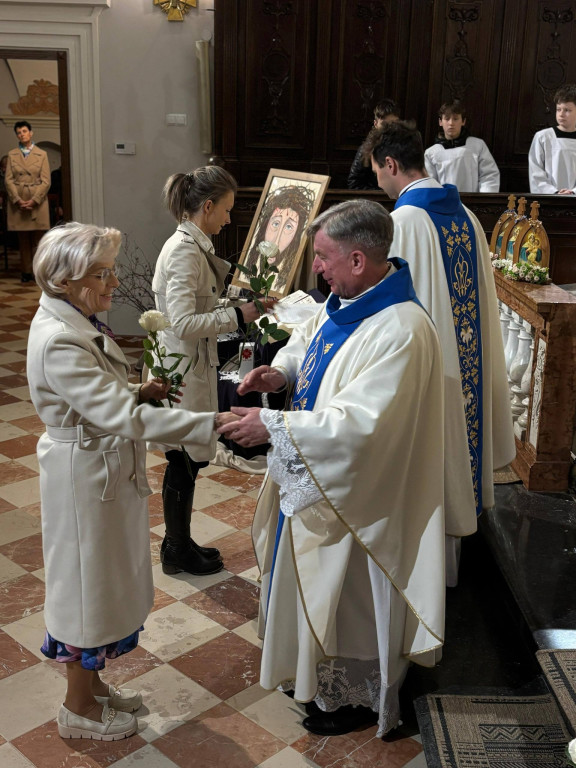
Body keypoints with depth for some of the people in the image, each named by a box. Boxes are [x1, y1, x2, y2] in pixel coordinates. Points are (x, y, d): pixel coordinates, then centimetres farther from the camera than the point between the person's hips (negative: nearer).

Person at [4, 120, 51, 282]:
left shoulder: (42, 154, 4)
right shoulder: (12, 155, 9)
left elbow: (46, 181, -2)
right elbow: (8, 179, 3)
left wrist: (34, 200, -12)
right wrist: (18, 200, -10)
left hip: (38, 200, -2)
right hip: (18, 201, 2)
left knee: (38, 239, -1)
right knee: (23, 240, 4)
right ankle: (26, 272, 10)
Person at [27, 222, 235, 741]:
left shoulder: (78, 323, 3)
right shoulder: (57, 342, -29)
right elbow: (124, 418, -35)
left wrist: (138, 392, -4)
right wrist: (212, 425, -37)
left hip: (109, 470, 10)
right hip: (85, 478, -10)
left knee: (107, 579, 22)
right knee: (88, 585, 8)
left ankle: (92, 682, 42)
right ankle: (79, 709, 30)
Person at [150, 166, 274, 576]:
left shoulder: (193, 246, 10)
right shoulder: (185, 252, -20)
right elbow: (184, 323, -27)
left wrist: (239, 303, 9)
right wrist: (237, 316, -22)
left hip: (193, 366, 10)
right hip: (183, 371, -10)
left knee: (187, 461, 17)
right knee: (184, 461, 4)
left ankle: (179, 543, 31)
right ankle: (178, 551, 20)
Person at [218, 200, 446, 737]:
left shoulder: (401, 331, -31)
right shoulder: (344, 302, -1)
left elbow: (360, 424, -34)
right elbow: (307, 340, 18)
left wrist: (274, 426, -28)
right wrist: (281, 372, -2)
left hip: (355, 491, -9)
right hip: (315, 476, 9)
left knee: (348, 598, 11)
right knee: (314, 587, 26)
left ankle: (356, 698, 36)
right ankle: (313, 673, 49)